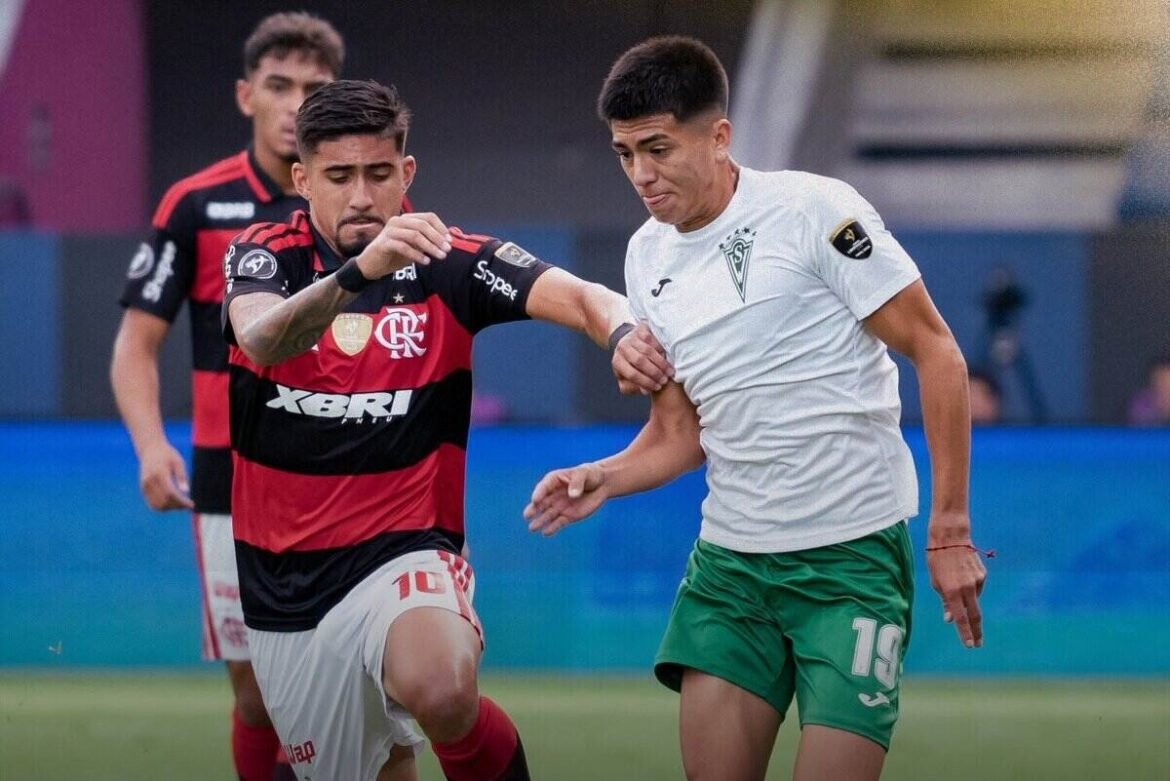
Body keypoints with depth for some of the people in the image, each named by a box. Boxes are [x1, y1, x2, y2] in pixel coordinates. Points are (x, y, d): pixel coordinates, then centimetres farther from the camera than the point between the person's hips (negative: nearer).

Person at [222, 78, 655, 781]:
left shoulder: (449, 264, -6)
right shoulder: (268, 255, -5)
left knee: (440, 692, -35)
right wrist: (358, 270, -45)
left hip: (403, 555, -3)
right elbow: (261, 340, -27)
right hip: (286, 586, 3)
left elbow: (582, 298, -19)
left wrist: (623, 328, -43)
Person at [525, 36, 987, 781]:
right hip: (729, 559, 6)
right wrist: (605, 479, -4)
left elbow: (936, 353, -10)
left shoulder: (814, 210, -12)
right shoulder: (648, 258, 9)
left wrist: (950, 530, -12)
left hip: (852, 552, -6)